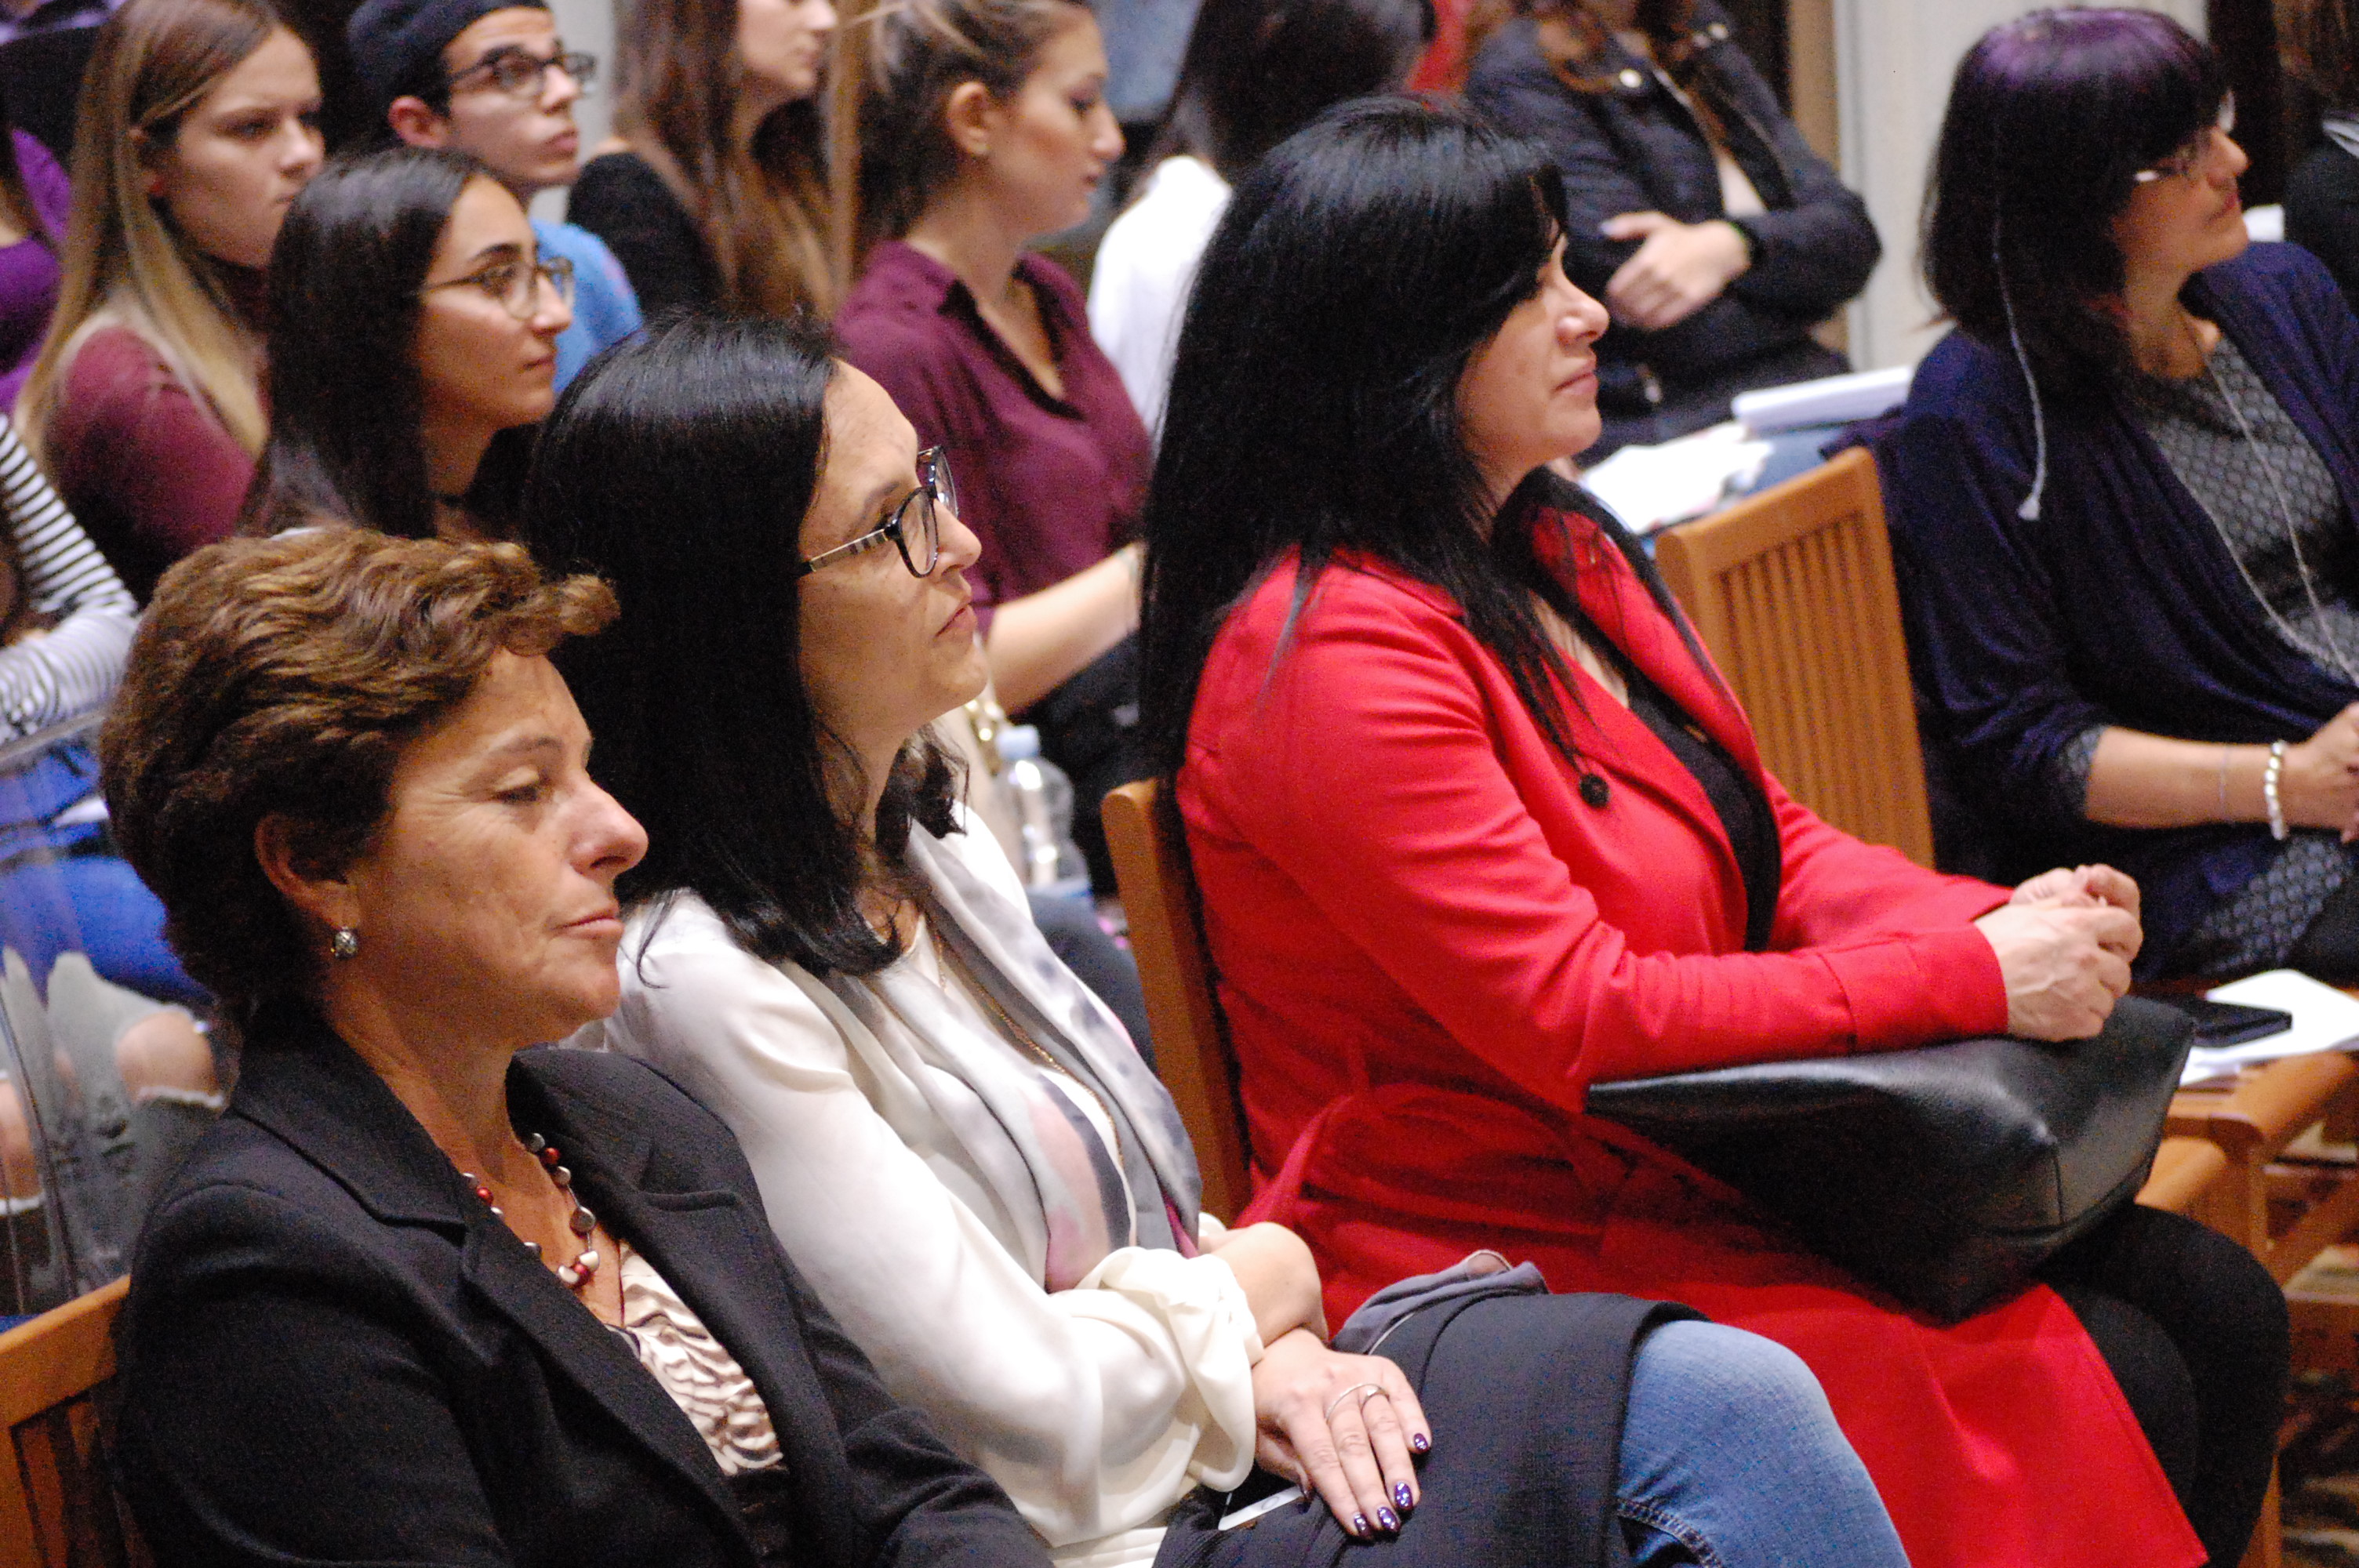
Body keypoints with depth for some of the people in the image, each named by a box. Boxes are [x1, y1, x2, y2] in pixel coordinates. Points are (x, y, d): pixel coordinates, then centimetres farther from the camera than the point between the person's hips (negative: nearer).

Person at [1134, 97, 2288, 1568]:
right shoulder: (1332, 658, -20)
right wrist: (1976, 981, -20)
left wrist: (2005, 918, -6)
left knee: (2220, 1310, 1)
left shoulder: (1557, 553, 11)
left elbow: (1771, 843, 15)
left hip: (1706, 1170, 10)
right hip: (1514, 1255, -9)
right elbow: (1578, 1017, -24)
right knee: (2102, 1392, -17)